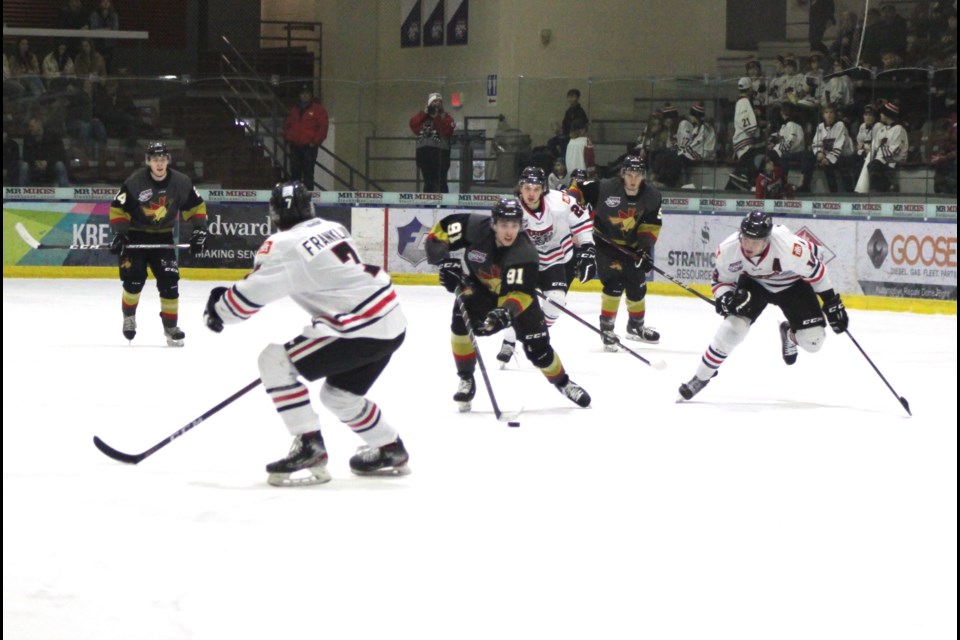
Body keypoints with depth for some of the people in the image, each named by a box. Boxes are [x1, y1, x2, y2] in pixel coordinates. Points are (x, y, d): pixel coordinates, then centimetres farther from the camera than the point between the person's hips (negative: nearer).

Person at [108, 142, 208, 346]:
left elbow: (196, 206, 2)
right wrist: (119, 234, -22)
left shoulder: (180, 182, -9)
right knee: (134, 278, -14)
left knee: (169, 281, -8)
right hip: (136, 235, -2)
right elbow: (118, 209, -13)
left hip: (163, 237, 2)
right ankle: (128, 316, 13)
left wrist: (199, 230, -8)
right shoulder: (135, 182, -18)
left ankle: (170, 326, 4)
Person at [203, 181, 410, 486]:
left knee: (275, 361, -7)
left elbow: (251, 293, -7)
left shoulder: (285, 245, -9)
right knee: (338, 394, 28)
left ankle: (309, 450, -9)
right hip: (392, 324, 9)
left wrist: (218, 309, 11)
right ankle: (391, 451, 39)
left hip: (362, 328, -9)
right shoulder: (332, 228, 16)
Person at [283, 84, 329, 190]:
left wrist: (315, 142, -11)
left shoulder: (318, 109, 1)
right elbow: (287, 125, 26)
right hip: (295, 147, 6)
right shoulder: (295, 109, 19)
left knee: (308, 173, -9)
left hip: (309, 146, -6)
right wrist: (288, 139, 11)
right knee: (295, 172, 6)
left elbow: (323, 126, -6)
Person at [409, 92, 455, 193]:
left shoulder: (446, 117, 8)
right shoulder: (422, 116, 19)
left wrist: (436, 117, -7)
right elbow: (413, 124, 2)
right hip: (424, 151, 4)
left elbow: (446, 131, -9)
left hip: (440, 151, -4)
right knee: (428, 182, 8)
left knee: (440, 181, -11)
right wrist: (425, 113, -2)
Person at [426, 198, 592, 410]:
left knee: (537, 347, -4)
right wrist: (445, 261, -25)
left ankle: (563, 383, 26)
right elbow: (439, 231, -15)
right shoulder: (475, 227, -29)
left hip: (516, 293, -1)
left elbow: (519, 294, -37)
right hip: (476, 285, 1)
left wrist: (507, 311, -56)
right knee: (461, 321, -27)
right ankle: (466, 380, -8)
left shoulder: (525, 253, -33)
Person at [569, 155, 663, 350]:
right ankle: (607, 327, -6)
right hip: (605, 242, -5)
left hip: (631, 245, 5)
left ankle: (636, 326, 35)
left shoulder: (652, 196, -12)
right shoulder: (605, 188, -25)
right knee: (614, 282, -19)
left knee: (637, 285, 11)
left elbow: (652, 224, -5)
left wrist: (644, 247, -14)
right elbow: (579, 189, -14)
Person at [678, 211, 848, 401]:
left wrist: (832, 302, -14)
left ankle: (790, 335, 28)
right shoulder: (728, 249, -29)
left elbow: (815, 270, -22)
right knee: (733, 327, -20)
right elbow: (721, 279, -9)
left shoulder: (791, 247, -39)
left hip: (791, 284, -1)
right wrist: (726, 297, -30)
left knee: (813, 341, -10)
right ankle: (700, 378, -2)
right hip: (753, 284, 1)